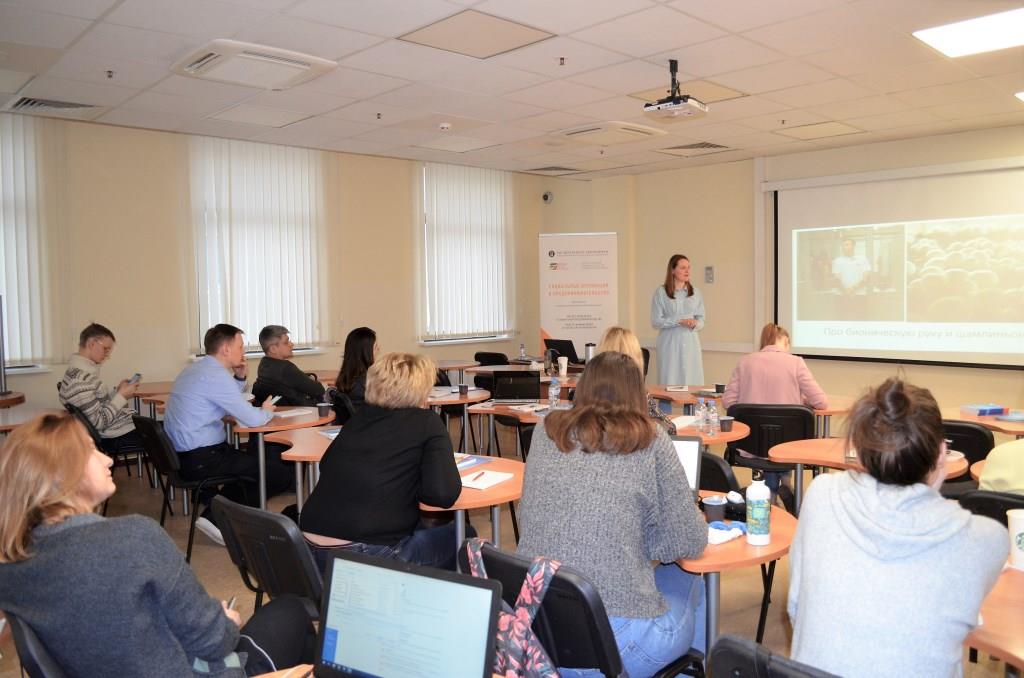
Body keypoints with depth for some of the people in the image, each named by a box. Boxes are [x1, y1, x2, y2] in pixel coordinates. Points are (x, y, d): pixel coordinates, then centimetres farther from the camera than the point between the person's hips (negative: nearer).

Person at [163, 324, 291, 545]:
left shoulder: (196, 369, 13)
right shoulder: (215, 375, -18)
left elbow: (229, 405, 24)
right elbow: (253, 419, -20)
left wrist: (239, 378, 10)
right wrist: (267, 411, 2)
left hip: (183, 454, 10)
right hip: (201, 460, -10)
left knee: (258, 460, 24)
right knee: (280, 474, -7)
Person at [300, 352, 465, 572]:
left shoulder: (360, 416, 12)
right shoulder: (427, 423, -2)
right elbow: (442, 493, -13)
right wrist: (409, 486, 8)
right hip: (369, 556, -6)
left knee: (421, 529, 30)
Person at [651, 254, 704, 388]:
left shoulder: (695, 292, 9)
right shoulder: (661, 292, -1)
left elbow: (701, 319, 11)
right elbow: (656, 321, -6)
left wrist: (695, 324, -13)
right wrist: (679, 321, -16)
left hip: (691, 343, 3)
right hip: (670, 343, -3)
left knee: (692, 380, 1)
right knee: (670, 381, -3)